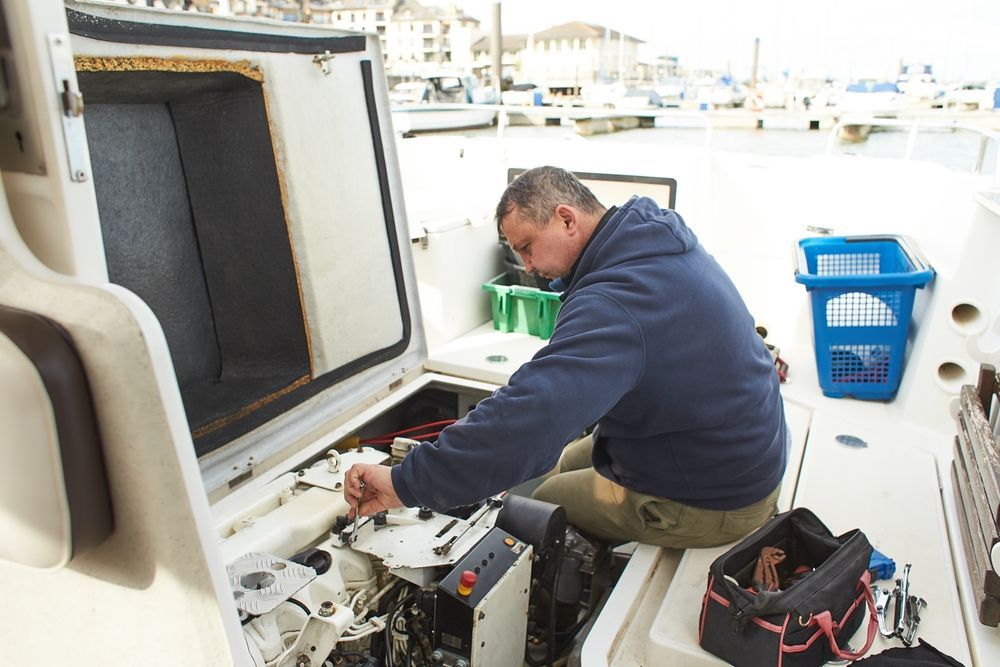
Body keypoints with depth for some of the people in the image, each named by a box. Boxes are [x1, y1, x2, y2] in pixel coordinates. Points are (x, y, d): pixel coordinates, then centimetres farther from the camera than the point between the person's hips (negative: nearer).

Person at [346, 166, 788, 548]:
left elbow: (524, 422, -42)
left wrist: (405, 484, -37)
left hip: (712, 503, -9)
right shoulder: (658, 240, -1)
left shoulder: (613, 304, -33)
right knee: (563, 463, 19)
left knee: (540, 503, 6)